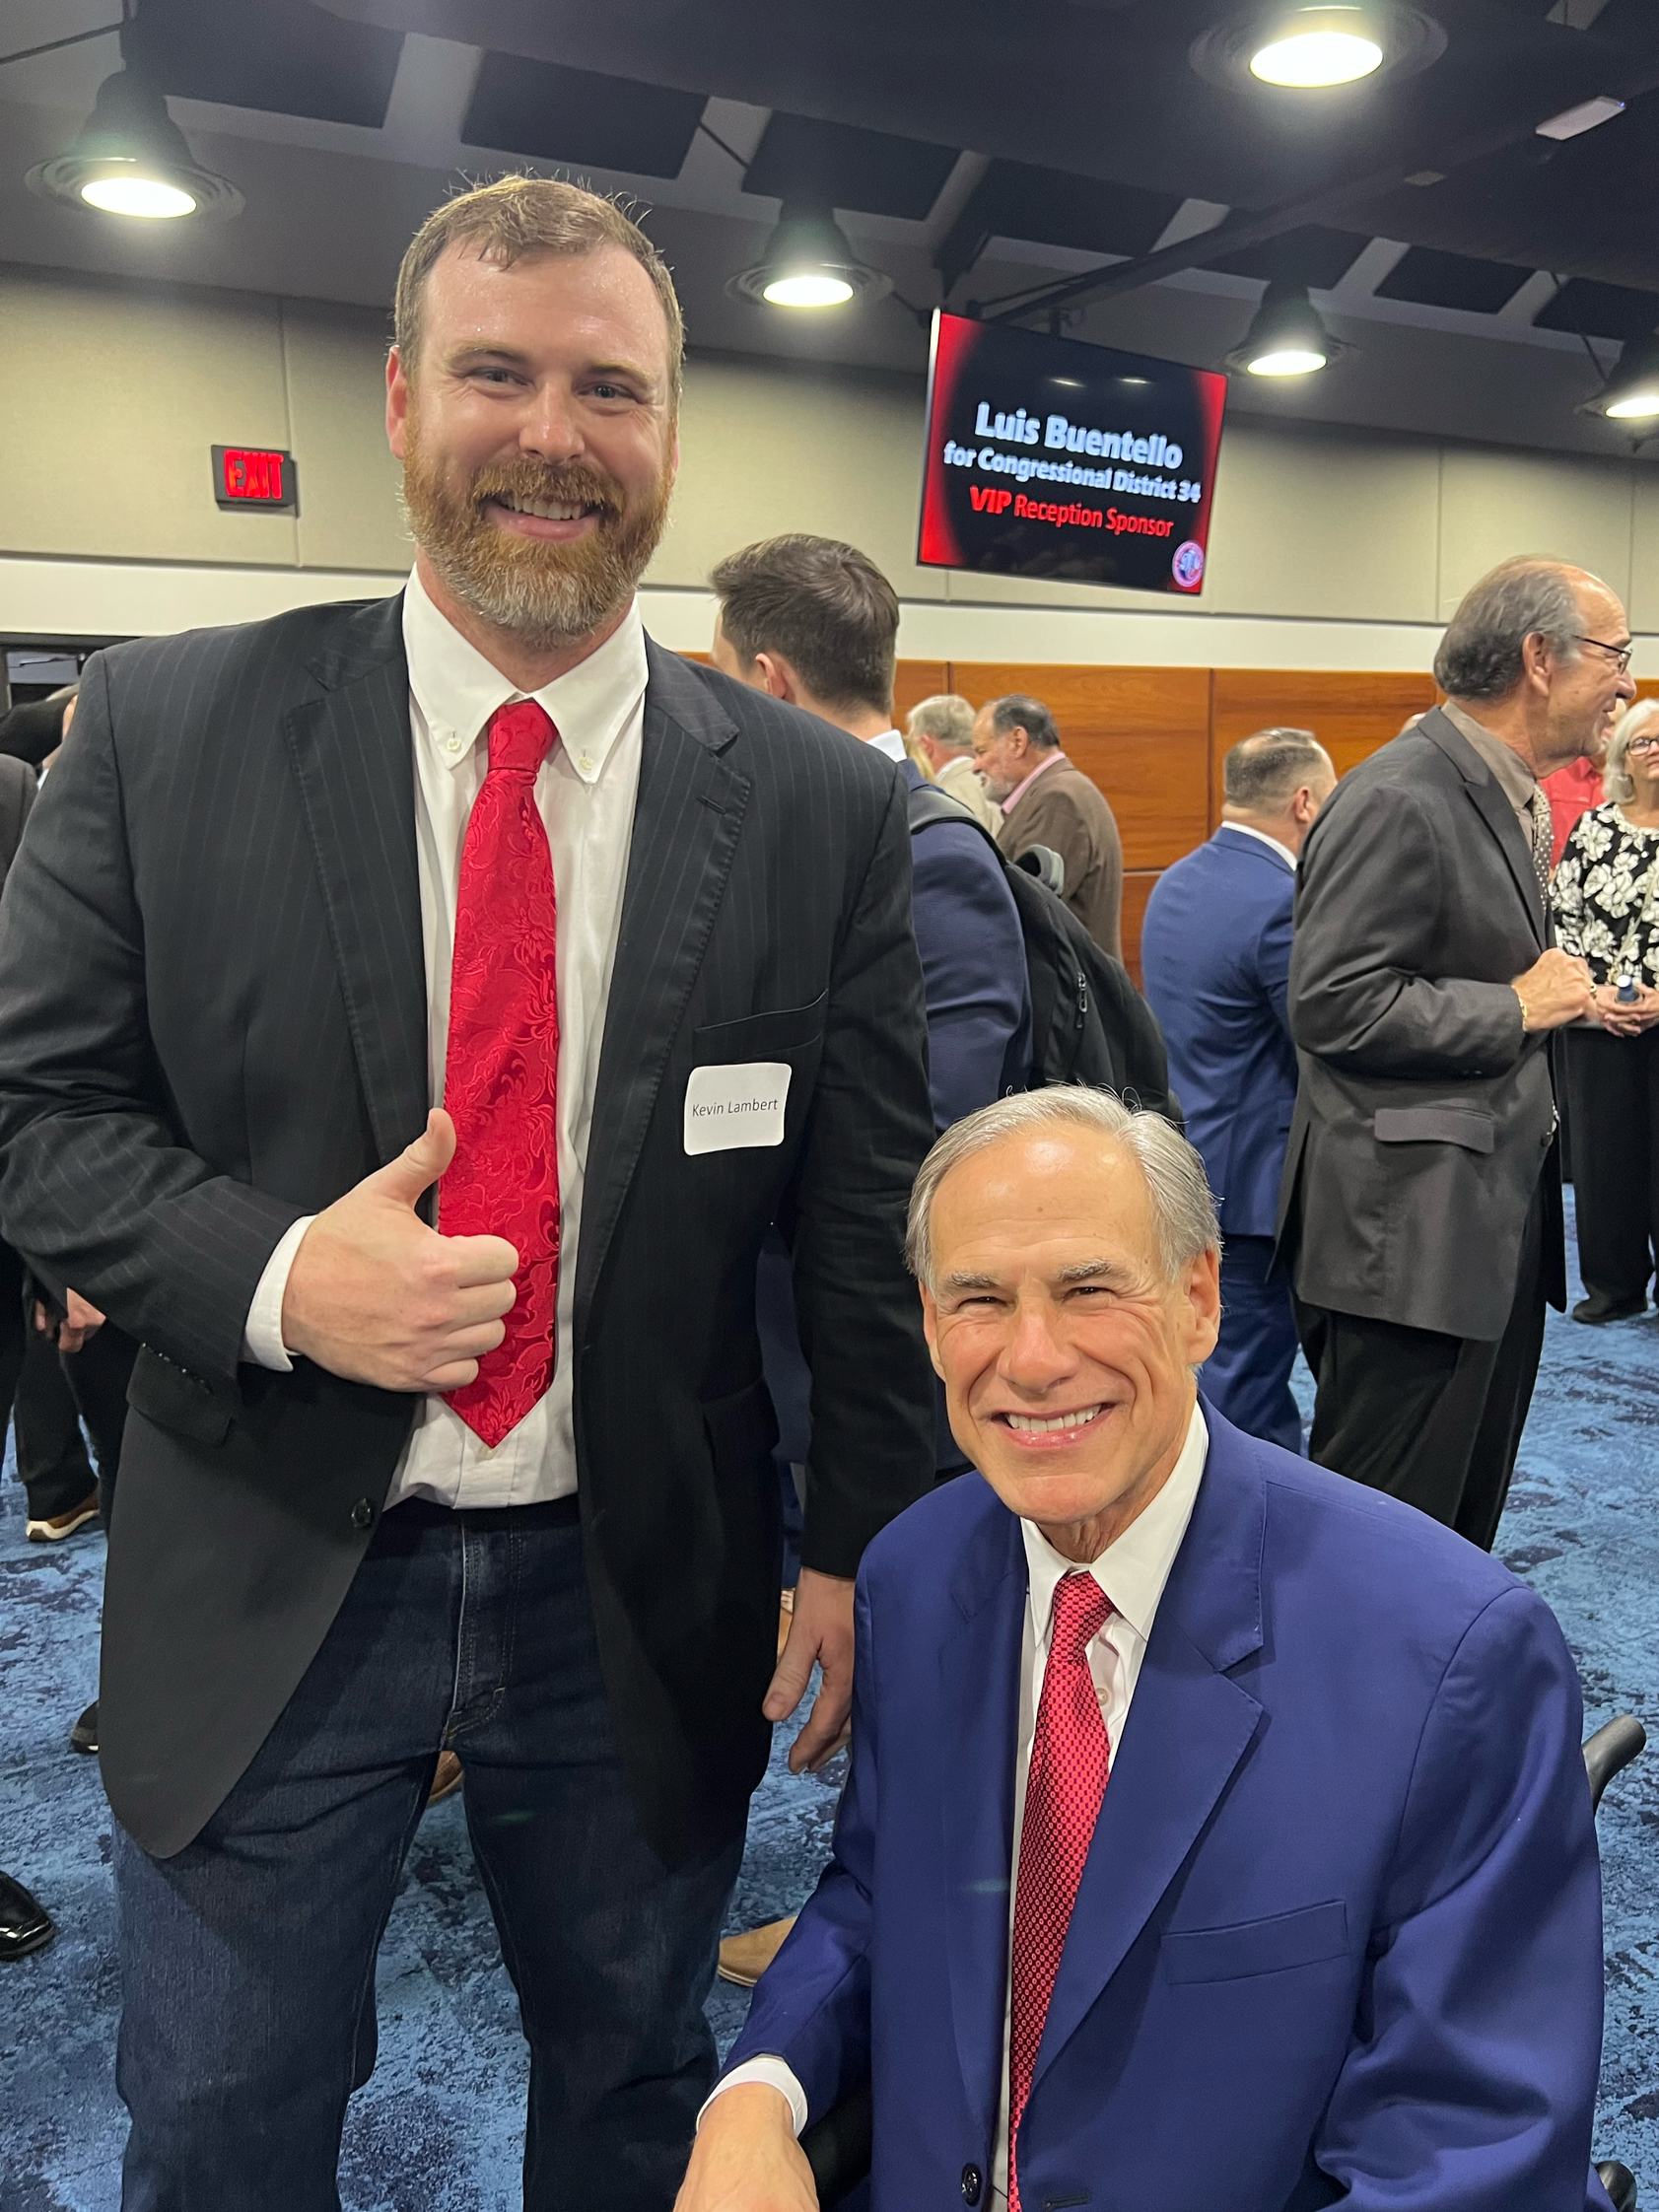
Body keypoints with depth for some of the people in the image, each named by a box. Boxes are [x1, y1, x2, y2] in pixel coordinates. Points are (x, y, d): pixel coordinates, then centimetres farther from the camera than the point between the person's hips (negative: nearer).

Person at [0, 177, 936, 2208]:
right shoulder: (167, 726, -6)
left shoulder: (820, 806, -6)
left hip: (642, 1601, 1)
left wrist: (859, 1553, 0)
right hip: (267, 1587, 0)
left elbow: (868, 1223, -1)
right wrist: (272, 1274, -20)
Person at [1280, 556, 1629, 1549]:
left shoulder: (1514, 797, 14)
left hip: (1501, 1227, 10)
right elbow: (1334, 1008, -23)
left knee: (1469, 1520, 20)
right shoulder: (1398, 801, -18)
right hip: (1412, 1241, -10)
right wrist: (1517, 1008, -15)